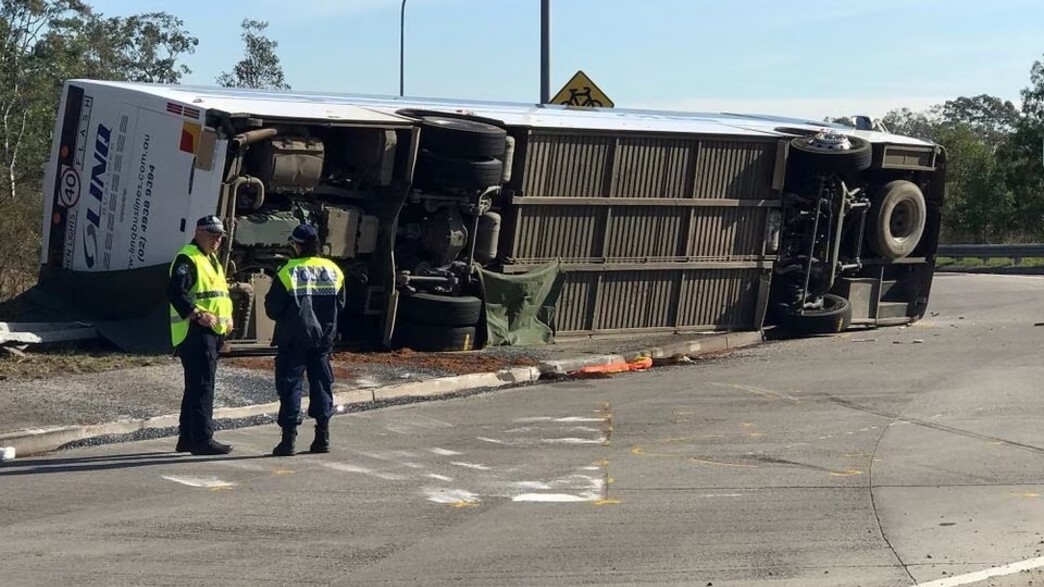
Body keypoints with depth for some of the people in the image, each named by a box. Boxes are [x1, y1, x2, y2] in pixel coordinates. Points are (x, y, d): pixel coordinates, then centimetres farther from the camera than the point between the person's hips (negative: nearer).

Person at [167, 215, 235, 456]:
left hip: (212, 331, 10)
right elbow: (175, 293, -21)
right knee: (202, 386, -11)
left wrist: (227, 316, 13)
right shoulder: (187, 258, -10)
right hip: (195, 332, -10)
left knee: (196, 386, 14)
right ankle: (202, 439, -11)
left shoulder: (212, 260, 21)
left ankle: (187, 438, 21)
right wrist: (197, 314, -26)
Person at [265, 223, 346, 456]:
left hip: (294, 338, -4)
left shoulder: (288, 272, -11)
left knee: (290, 384, 0)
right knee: (321, 383, 11)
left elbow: (272, 308, -8)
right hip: (323, 338, 4)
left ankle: (289, 437, -4)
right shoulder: (333, 270, 2)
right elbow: (341, 303, 10)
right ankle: (323, 435, 11)